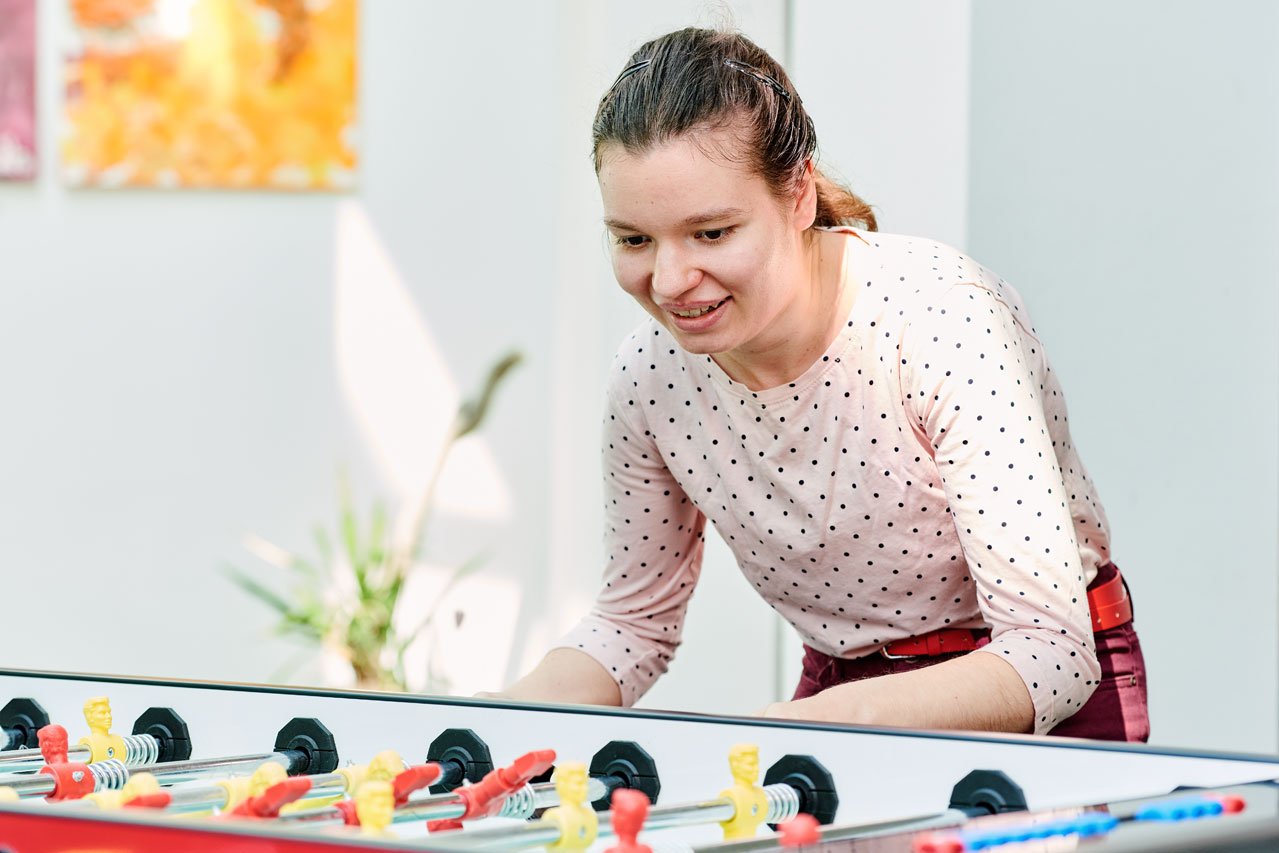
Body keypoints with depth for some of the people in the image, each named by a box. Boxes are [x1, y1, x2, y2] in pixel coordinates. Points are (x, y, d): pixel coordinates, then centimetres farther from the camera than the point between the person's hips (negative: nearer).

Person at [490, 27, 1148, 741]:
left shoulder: (942, 317, -24)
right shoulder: (649, 375, -8)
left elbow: (1051, 654, -28)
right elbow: (634, 625, 9)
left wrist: (829, 719, -43)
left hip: (1051, 702, -4)